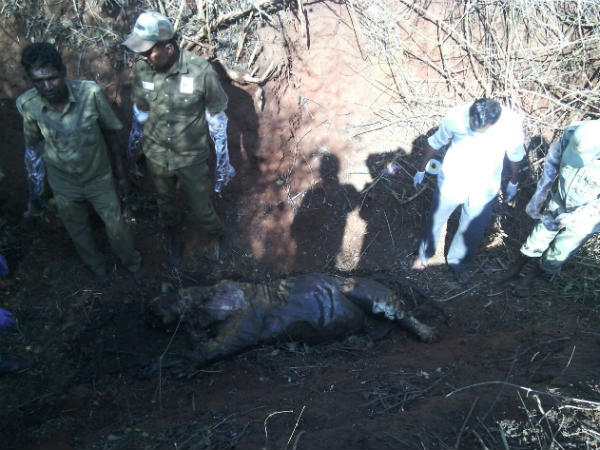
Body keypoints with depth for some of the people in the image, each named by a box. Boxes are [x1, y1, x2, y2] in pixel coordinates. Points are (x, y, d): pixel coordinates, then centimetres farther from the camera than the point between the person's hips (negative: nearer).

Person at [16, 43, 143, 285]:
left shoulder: (90, 92, -27)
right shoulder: (27, 104, -22)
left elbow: (110, 132, -12)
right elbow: (32, 142, -3)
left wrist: (121, 173, -3)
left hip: (99, 177, -1)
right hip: (64, 185, 1)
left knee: (117, 227, 15)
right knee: (79, 234, 23)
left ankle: (131, 260, 47)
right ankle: (97, 266, 53)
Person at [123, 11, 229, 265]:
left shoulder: (201, 71, -25)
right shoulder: (142, 70, -15)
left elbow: (217, 115, -11)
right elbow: (141, 110, 3)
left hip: (192, 158, -3)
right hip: (156, 155, 3)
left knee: (201, 208, 12)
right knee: (165, 202, 25)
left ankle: (219, 237, 45)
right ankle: (174, 237, 55)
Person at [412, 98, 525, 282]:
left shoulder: (512, 123, -26)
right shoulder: (456, 116, -28)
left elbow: (514, 155, -4)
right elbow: (435, 143, -8)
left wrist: (513, 183, 11)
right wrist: (421, 170, 5)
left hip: (483, 189, 1)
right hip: (451, 182, -1)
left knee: (472, 231, 20)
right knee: (435, 220, 21)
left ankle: (458, 262, 49)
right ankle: (424, 252, 51)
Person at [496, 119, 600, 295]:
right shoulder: (572, 134, -27)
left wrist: (573, 216, -24)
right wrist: (539, 195, -5)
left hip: (586, 216, -2)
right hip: (558, 202, 2)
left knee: (558, 254, 19)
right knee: (536, 240, 21)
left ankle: (532, 277, 47)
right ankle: (514, 270, 47)